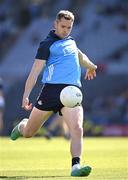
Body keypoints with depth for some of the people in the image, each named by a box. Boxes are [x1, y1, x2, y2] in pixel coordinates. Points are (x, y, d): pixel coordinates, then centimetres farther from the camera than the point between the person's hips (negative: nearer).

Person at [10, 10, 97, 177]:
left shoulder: (71, 41, 19)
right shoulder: (47, 44, -1)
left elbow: (79, 55, 43)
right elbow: (36, 70, -8)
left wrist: (91, 67, 61)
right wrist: (26, 96, -16)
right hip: (51, 90, -4)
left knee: (77, 129, -20)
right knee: (28, 133, 7)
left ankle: (76, 166, -22)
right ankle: (22, 126, 42)